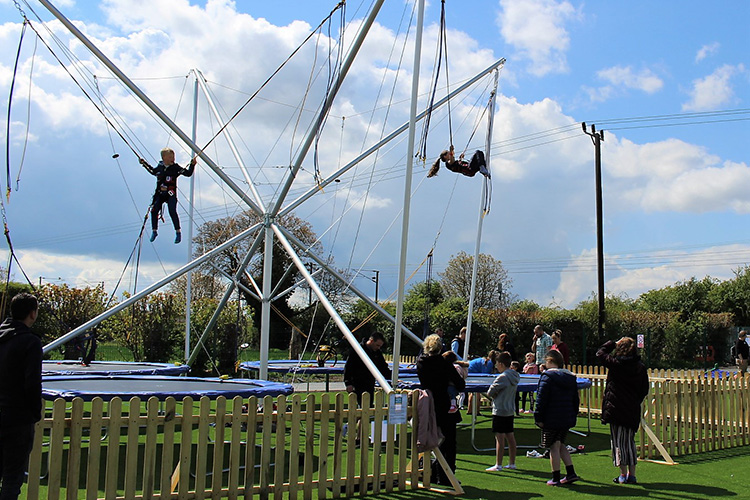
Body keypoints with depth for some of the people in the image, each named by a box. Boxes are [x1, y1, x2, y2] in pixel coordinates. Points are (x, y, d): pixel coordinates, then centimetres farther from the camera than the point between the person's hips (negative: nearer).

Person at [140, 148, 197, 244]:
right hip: (160, 193, 4)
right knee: (154, 210, -5)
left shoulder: (175, 167, -4)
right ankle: (154, 231, 13)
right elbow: (153, 172, 30)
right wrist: (145, 164, 31)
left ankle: (178, 232, -5)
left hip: (171, 194, -4)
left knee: (172, 212, -17)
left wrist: (192, 165, -17)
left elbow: (188, 173, -4)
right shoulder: (160, 166, 7)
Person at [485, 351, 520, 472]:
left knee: (500, 438, -5)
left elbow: (490, 392, -13)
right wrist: (496, 395, 6)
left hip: (500, 411, -9)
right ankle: (512, 463, 19)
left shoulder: (502, 377, -18)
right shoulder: (515, 376, 9)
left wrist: (493, 395, 6)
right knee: (510, 437, 13)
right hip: (510, 410, 9)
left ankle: (498, 465, -1)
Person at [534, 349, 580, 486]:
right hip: (567, 419, 7)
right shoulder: (571, 377, 10)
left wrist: (538, 418, -10)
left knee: (554, 447, 0)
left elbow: (541, 400, -15)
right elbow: (575, 399, 15)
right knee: (560, 445, 20)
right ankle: (571, 473, 16)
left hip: (551, 420, -7)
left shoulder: (547, 377, -12)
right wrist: (573, 415, 21)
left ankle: (556, 478, 4)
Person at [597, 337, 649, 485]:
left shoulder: (615, 363, -11)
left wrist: (613, 343, 12)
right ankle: (632, 475, 16)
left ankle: (623, 475, 6)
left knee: (618, 441, 4)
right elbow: (645, 390, 6)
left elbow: (600, 353, 4)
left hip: (616, 408, -4)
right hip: (633, 410, 5)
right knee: (630, 441, 15)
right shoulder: (641, 367, 1)